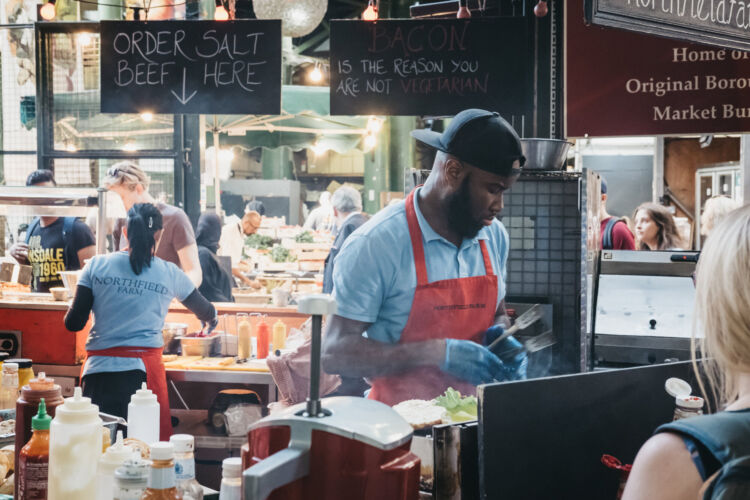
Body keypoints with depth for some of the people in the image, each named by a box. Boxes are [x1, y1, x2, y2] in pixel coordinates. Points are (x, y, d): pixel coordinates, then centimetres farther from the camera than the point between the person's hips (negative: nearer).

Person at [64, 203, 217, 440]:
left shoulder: (97, 265, 4)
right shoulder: (170, 274, 5)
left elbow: (74, 323, 2)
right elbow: (205, 312, 23)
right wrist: (212, 319, 48)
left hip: (99, 369, 1)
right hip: (143, 372, 0)